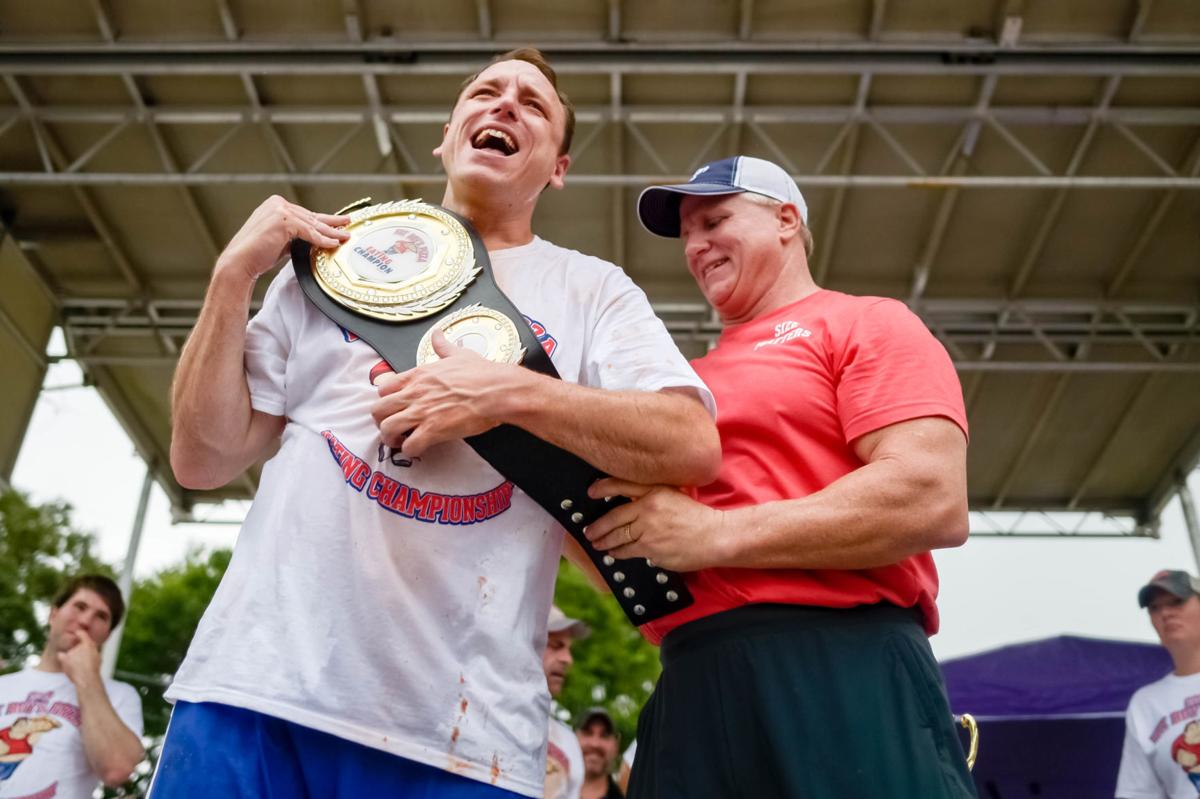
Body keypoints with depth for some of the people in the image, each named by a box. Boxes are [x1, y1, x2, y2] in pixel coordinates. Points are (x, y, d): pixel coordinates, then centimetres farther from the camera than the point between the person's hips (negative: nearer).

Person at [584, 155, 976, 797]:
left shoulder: (867, 324, 3)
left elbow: (934, 501, -14)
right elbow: (635, 554, 25)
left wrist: (717, 535, -15)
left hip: (840, 673, -6)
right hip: (691, 693, 6)